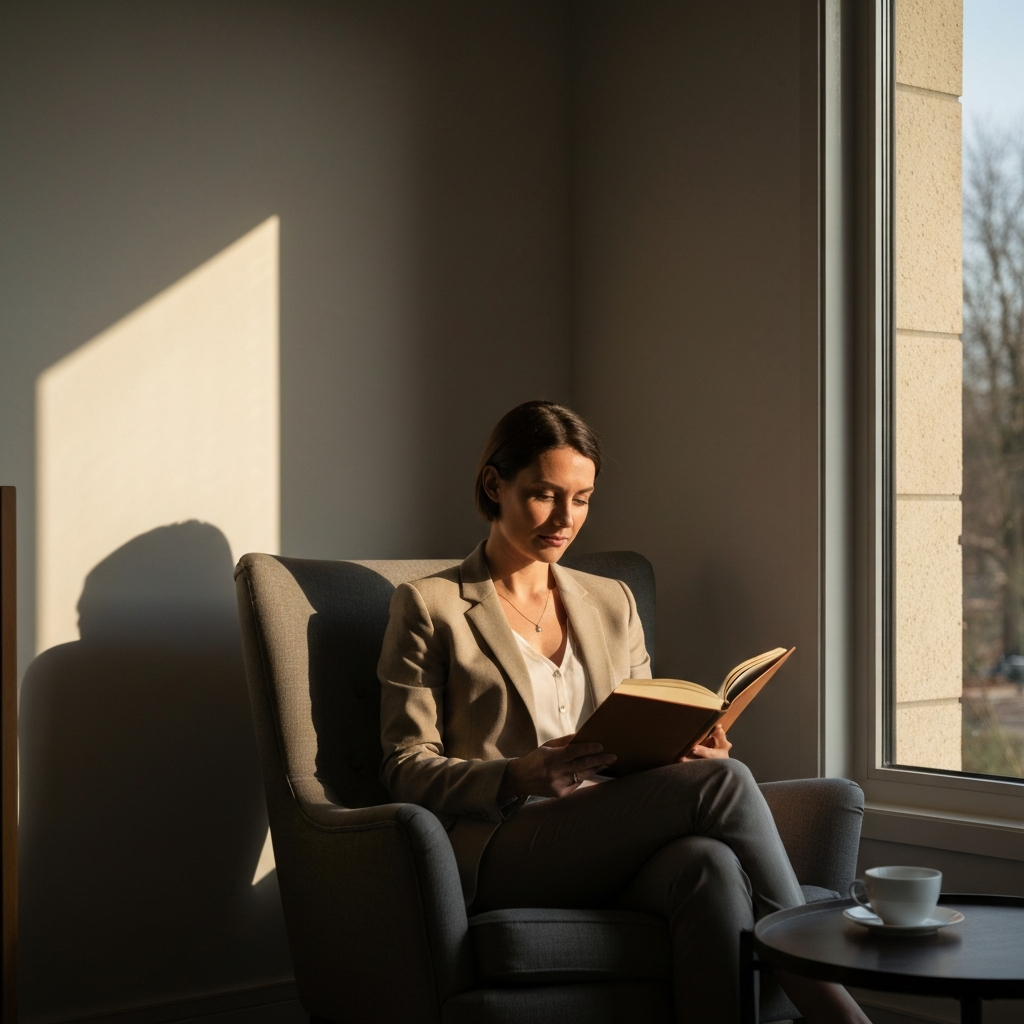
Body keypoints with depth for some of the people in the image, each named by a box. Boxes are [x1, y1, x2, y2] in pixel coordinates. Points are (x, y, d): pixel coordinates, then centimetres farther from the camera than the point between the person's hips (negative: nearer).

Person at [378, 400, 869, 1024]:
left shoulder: (612, 603, 24)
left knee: (712, 866, -36)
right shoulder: (429, 607, 7)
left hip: (611, 850, 5)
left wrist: (687, 748, -3)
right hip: (500, 851, -4)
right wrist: (517, 776, -18)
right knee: (721, 783, -29)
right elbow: (408, 770, 1)